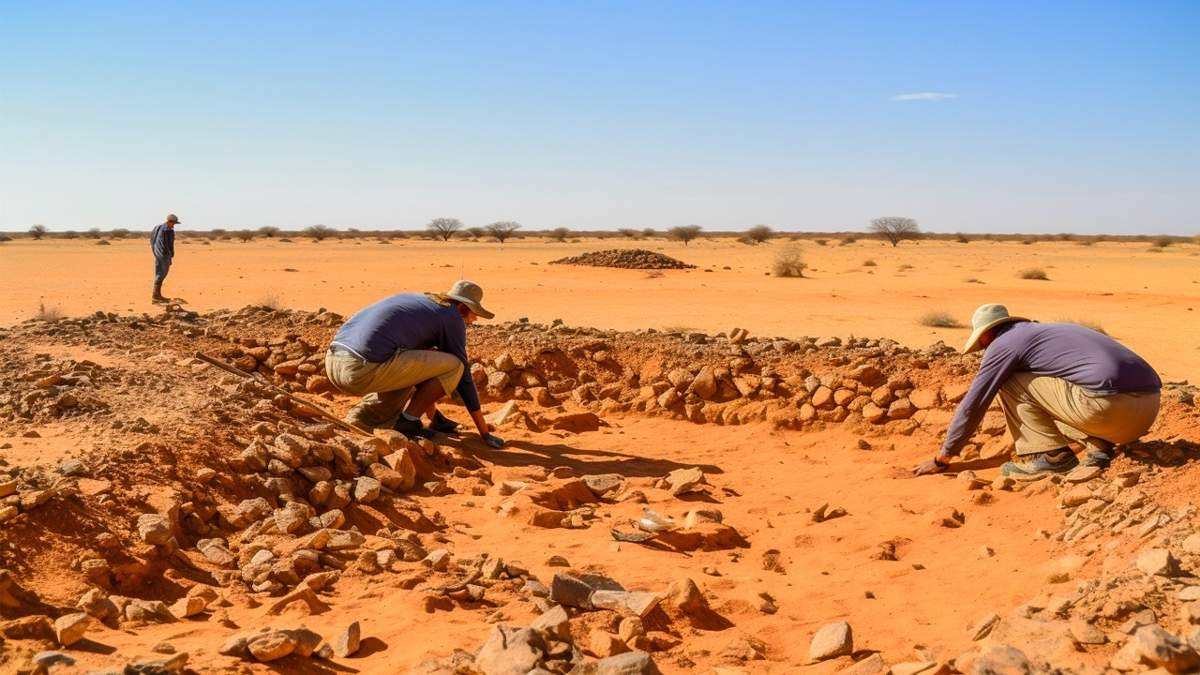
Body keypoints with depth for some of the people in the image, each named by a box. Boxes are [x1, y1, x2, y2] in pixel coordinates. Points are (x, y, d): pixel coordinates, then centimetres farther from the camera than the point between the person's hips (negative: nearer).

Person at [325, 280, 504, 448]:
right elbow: (463, 375, 10)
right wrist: (484, 432, 17)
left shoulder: (417, 301, 31)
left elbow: (424, 366, 42)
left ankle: (361, 418, 16)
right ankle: (407, 422, 4)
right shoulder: (452, 317, 8)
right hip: (366, 369, -8)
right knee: (453, 366, 3)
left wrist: (433, 415, 50)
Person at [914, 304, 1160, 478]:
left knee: (1009, 382, 7)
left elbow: (972, 405, 10)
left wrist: (942, 458, 20)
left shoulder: (1003, 344, 7)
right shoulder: (1051, 331, 31)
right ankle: (1100, 446, 8)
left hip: (1109, 405, -8)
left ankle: (1049, 456, 2)